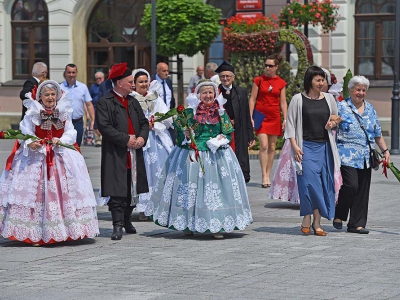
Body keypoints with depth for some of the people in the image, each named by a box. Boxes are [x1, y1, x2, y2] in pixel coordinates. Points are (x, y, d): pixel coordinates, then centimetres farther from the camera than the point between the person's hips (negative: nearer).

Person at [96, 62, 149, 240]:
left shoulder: (133, 102, 17)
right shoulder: (104, 103, -5)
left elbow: (144, 122, 19)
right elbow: (105, 127, -14)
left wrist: (142, 137, -3)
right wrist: (126, 139, -17)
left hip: (134, 153, 7)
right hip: (116, 154, -7)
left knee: (132, 189, 12)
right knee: (117, 192, -9)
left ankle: (127, 220, 26)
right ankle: (118, 225, -7)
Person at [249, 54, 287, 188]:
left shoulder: (281, 83, 6)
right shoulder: (259, 80, 1)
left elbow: (283, 103, 8)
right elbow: (252, 100, 1)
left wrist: (285, 119, 1)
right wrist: (250, 117, -5)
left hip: (274, 117, 3)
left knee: (272, 147, 5)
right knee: (264, 145, -13)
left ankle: (268, 175, 14)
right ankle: (264, 176, -13)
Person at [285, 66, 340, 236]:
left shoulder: (329, 98, 10)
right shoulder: (298, 99, 0)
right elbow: (290, 124, 0)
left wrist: (333, 123, -2)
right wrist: (295, 146, -8)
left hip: (325, 147, 4)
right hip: (306, 146, -4)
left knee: (324, 184, 0)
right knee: (310, 181, -13)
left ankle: (317, 222, 5)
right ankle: (308, 220, -3)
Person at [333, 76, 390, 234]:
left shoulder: (370, 109, 16)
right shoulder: (341, 107, -1)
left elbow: (378, 133, 21)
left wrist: (385, 150, 15)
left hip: (365, 158, 6)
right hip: (348, 155, -5)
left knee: (363, 190, 3)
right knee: (351, 185, -16)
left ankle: (357, 224, 9)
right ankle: (339, 216, 6)